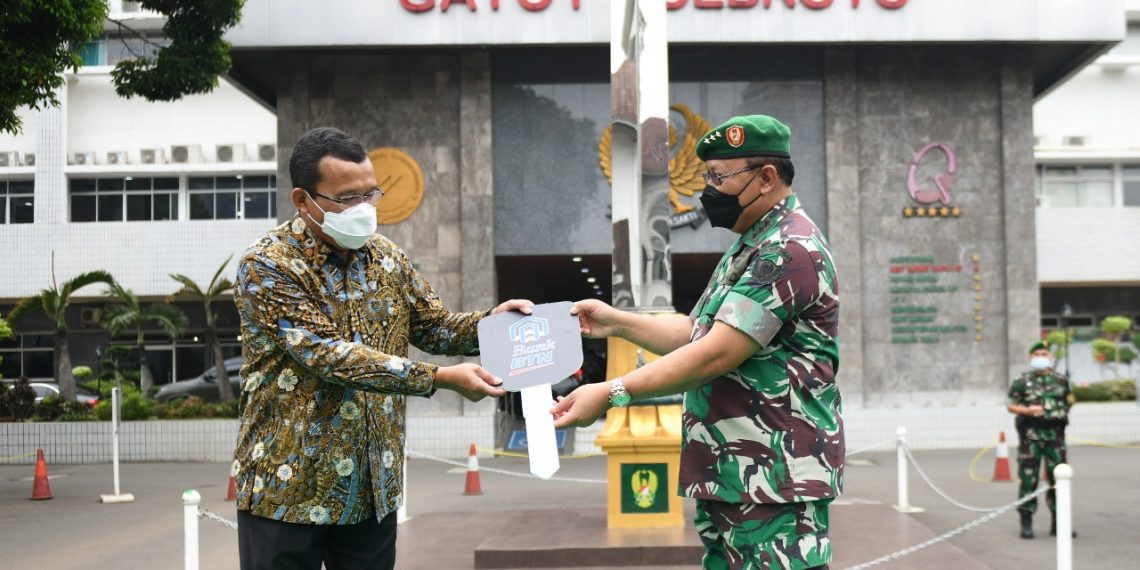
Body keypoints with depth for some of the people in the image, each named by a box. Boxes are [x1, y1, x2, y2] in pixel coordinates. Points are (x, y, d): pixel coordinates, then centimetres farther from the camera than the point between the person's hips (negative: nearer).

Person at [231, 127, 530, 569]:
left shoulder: (386, 258, 6)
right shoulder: (267, 266, -15)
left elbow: (433, 326, 11)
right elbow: (329, 357, -23)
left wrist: (492, 322, -10)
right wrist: (438, 378, -28)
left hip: (374, 487, 5)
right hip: (288, 488, -5)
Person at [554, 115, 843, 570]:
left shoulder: (789, 250, -16)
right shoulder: (752, 247, 19)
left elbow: (717, 355, -22)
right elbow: (698, 332, 23)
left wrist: (611, 393, -21)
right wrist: (617, 322, 13)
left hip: (774, 480, -10)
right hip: (728, 476, 10)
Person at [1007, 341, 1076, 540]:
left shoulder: (1061, 380, 11)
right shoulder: (1022, 381, 2)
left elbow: (1069, 398, 25)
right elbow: (1011, 406, 0)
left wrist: (1070, 400, 5)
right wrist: (1028, 410, -15)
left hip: (1055, 434, 3)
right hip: (1031, 435, -3)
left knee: (1058, 478, 5)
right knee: (1028, 479, -1)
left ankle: (1058, 523, 15)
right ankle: (1026, 523, 6)